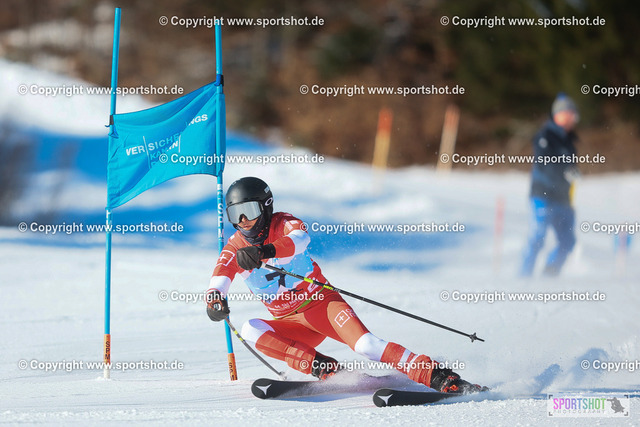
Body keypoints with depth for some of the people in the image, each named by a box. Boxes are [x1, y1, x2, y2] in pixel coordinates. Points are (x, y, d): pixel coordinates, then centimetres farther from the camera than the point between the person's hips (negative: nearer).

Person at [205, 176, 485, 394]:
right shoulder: (235, 248, 2)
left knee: (364, 344, -28)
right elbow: (220, 276, -13)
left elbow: (300, 239, -34)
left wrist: (266, 250, -53)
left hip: (322, 303, -5)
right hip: (292, 323, 5)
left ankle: (441, 378, -33)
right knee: (251, 330, -24)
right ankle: (326, 370, -28)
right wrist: (215, 298, -38)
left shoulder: (282, 224, -10)